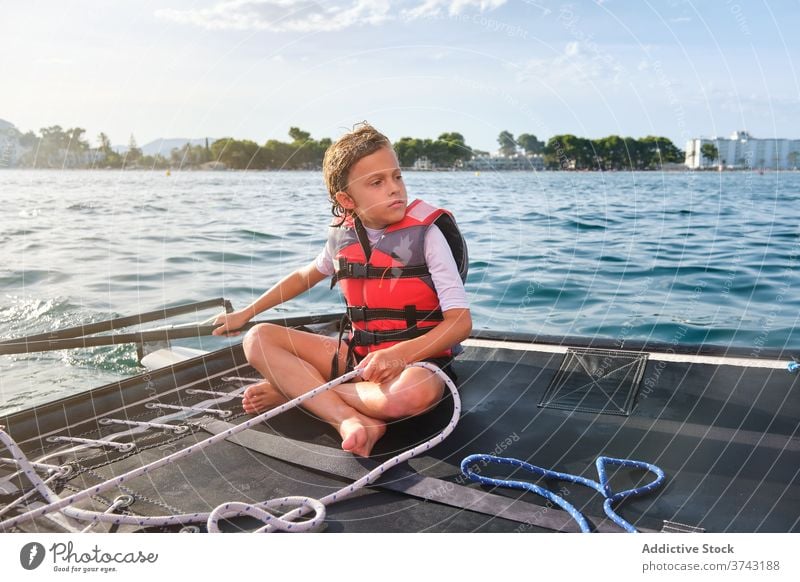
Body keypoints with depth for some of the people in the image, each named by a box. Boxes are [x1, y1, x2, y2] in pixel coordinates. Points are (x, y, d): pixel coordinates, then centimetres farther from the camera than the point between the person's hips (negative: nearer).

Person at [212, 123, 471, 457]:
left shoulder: (427, 234, -13)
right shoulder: (343, 236, 1)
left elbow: (461, 321, -18)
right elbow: (305, 276, 22)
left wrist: (402, 353, -33)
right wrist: (246, 313, 24)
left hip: (418, 361, -4)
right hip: (359, 356, 5)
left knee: (413, 393, -41)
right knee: (259, 338, -6)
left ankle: (297, 390, -14)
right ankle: (352, 421, -25)